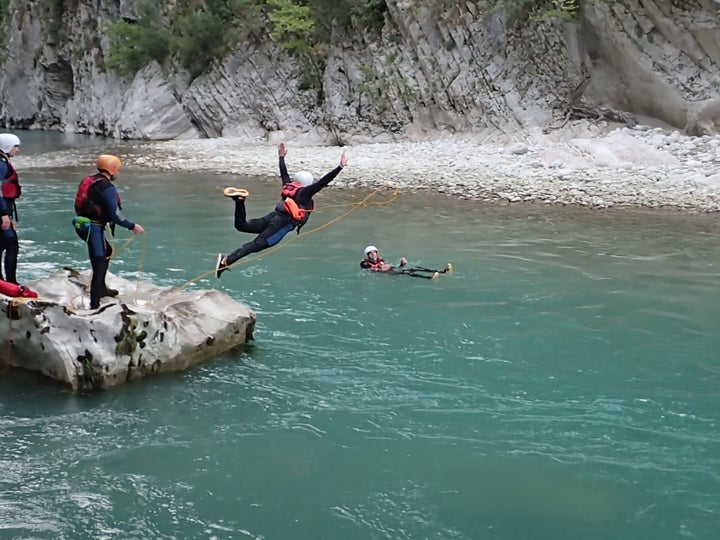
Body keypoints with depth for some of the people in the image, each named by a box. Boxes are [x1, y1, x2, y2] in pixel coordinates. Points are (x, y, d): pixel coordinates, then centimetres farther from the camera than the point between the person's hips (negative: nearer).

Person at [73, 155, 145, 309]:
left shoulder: (88, 180, 10)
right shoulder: (107, 188, -15)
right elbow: (115, 215, -18)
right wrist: (132, 226, -7)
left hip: (83, 225, 10)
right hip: (94, 228, -10)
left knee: (107, 252, 29)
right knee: (99, 265, -5)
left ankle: (101, 288, 41)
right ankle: (94, 305, -5)